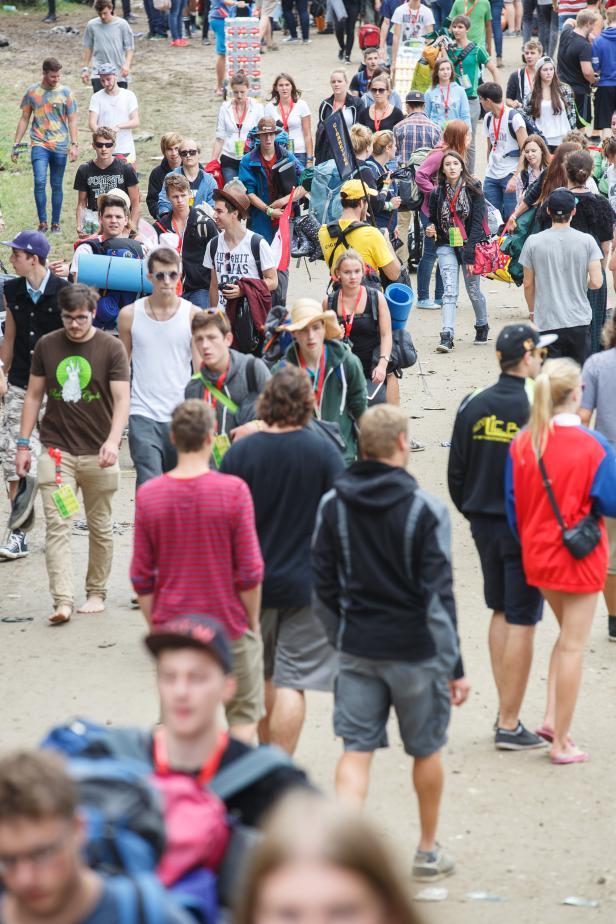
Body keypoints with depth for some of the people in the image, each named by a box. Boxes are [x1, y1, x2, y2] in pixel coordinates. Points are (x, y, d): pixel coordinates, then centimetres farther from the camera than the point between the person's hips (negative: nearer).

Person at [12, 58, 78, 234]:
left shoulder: (66, 93, 1)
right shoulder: (32, 92, 3)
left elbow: (72, 120, 3)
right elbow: (24, 119, 10)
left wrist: (74, 144, -8)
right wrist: (16, 144, 7)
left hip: (60, 146, 0)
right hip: (39, 144, 0)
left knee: (56, 185, 6)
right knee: (40, 182, -15)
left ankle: (55, 223, 15)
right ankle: (42, 222, -8)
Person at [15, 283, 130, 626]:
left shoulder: (111, 348, -4)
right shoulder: (47, 346, 4)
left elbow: (122, 399, -9)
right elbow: (34, 395, 11)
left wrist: (113, 440, -24)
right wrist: (23, 443, 7)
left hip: (98, 454, -1)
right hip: (56, 450, 1)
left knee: (100, 527, 9)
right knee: (57, 526, -9)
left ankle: (97, 593, 23)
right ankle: (63, 601, -13)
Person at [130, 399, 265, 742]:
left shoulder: (148, 494, -5)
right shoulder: (232, 490, -14)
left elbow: (141, 576, 0)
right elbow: (249, 570, -10)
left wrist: (154, 624, 12)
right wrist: (253, 621, 3)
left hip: (171, 627, 2)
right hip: (228, 623, -2)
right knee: (244, 715, 13)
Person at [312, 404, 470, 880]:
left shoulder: (333, 505, 0)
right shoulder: (426, 510, -13)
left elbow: (323, 584, 5)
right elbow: (438, 595, -12)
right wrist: (455, 666, -7)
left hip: (357, 649, 3)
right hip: (415, 652, -3)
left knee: (356, 750, 4)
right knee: (427, 750, 15)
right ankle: (428, 852, 29)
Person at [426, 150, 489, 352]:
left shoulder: (473, 190, -4)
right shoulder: (437, 193, 5)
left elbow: (477, 222, -9)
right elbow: (433, 220, 19)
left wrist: (470, 253, -16)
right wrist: (430, 230, -7)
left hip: (469, 245, -2)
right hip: (446, 246, 2)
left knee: (473, 290, 8)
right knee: (449, 291, -12)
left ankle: (482, 326, 34)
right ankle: (447, 337, -21)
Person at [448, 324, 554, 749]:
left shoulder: (473, 405, 1)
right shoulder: (538, 407, -16)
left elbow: (456, 471, 5)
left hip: (484, 524, 6)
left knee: (501, 614, 18)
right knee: (522, 622, -1)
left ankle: (507, 711, 22)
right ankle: (509, 725, 1)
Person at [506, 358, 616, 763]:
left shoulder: (522, 443, -5)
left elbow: (512, 504, 1)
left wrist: (526, 542, 13)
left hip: (537, 555, 5)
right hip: (581, 556, -5)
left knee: (569, 634, 24)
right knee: (573, 645, 4)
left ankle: (552, 718, 15)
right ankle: (562, 742, 8)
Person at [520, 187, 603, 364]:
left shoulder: (534, 242, -5)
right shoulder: (587, 241, -5)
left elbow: (528, 284, 2)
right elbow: (596, 282, -8)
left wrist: (532, 311, 18)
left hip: (547, 322, -1)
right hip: (579, 322, 1)